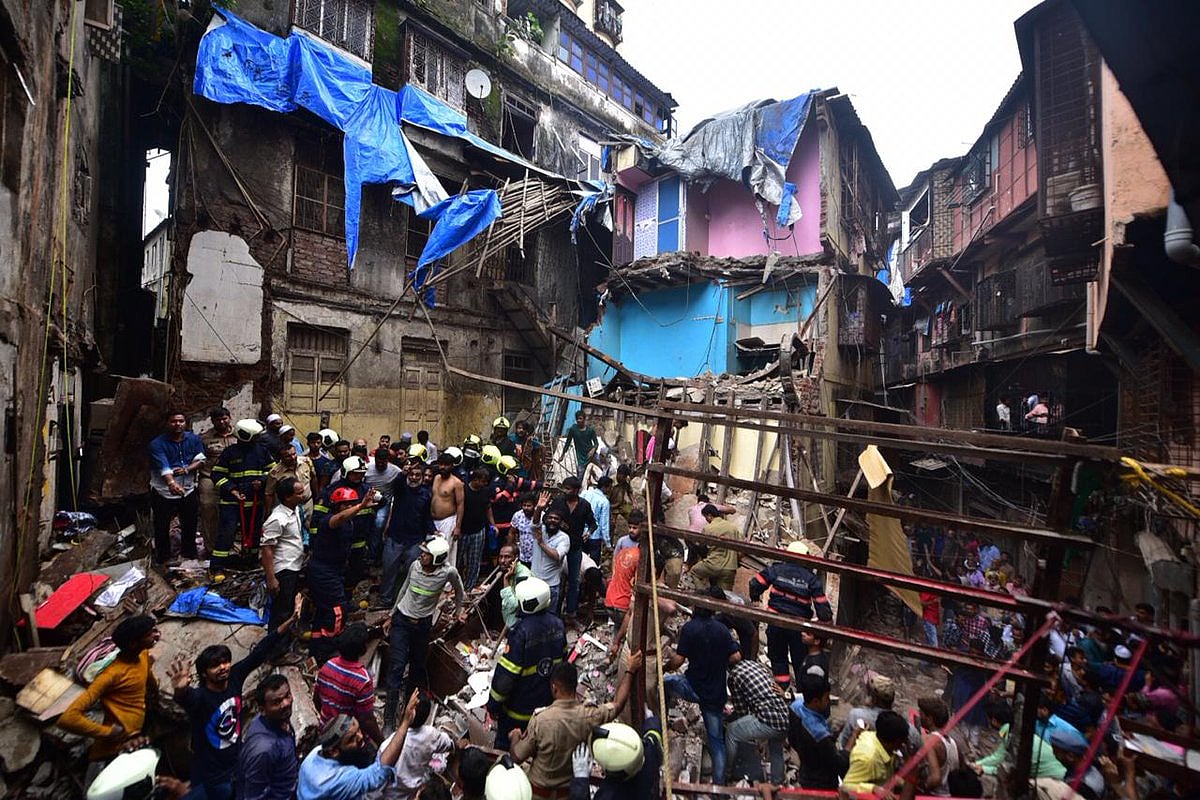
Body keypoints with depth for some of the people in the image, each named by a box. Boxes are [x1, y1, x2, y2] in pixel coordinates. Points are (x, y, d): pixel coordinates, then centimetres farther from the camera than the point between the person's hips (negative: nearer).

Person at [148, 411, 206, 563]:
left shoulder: (194, 439, 0)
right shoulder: (157, 443, -14)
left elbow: (200, 460, -4)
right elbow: (163, 467, -28)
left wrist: (186, 469, -23)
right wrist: (171, 483, -45)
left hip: (189, 491, 3)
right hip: (163, 493, -3)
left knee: (190, 524, 17)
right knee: (162, 528, 8)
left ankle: (189, 554, 37)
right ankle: (162, 559, 26)